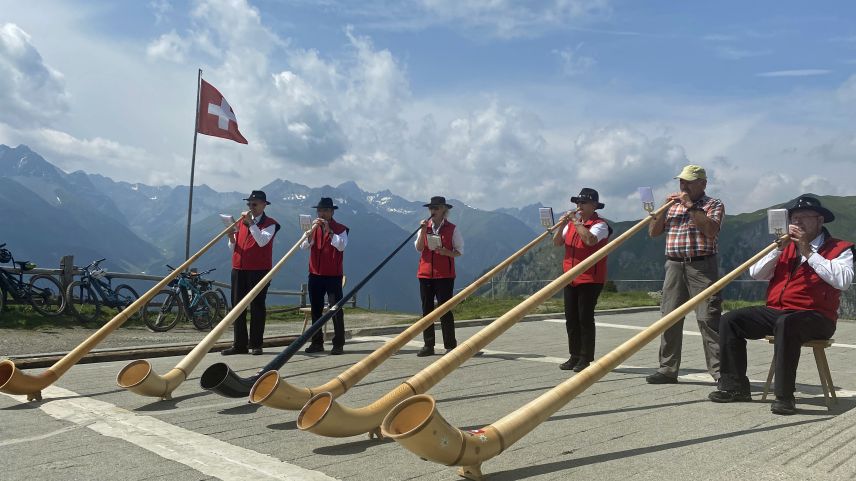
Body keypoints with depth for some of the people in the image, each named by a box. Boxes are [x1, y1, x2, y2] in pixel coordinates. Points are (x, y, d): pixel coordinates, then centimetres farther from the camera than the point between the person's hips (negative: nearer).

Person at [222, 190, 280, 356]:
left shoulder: (270, 223, 0)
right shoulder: (241, 221, 16)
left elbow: (262, 241, -18)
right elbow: (233, 247, 17)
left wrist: (251, 223, -17)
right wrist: (231, 236, -4)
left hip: (259, 269, -5)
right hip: (239, 268, 6)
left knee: (257, 306, -2)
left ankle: (256, 344, 4)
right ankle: (239, 344, 11)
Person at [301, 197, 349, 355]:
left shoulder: (340, 229, -2)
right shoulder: (313, 228, 11)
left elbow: (341, 246, -18)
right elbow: (303, 246, -2)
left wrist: (329, 230, -21)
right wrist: (313, 230, -14)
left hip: (333, 275, -5)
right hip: (315, 274, 5)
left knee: (336, 309, -6)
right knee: (316, 310, 10)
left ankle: (338, 344, -2)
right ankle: (317, 342, 19)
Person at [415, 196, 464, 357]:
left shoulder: (452, 229, 2)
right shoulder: (425, 227, 12)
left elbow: (459, 251, 2)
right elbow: (419, 248, 0)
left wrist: (446, 252, -16)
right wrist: (423, 231, -11)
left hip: (445, 274, -4)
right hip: (425, 273, 4)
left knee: (445, 309, -3)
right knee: (426, 309, 6)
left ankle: (450, 345, 5)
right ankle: (428, 345, 14)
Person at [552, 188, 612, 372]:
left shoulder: (600, 224, -6)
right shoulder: (572, 221, 15)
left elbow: (590, 240, -27)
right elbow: (557, 243, 8)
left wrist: (576, 222, -19)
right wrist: (561, 225, -8)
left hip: (590, 279, -7)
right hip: (570, 278, 7)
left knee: (585, 318, -5)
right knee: (571, 318, 9)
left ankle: (585, 359, 3)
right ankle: (575, 356, 18)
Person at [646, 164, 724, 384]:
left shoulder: (714, 205, 4)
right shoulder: (673, 205, 20)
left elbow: (710, 230, -15)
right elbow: (653, 232, 14)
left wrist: (691, 206, -12)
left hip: (702, 266, -5)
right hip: (674, 265, 5)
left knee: (708, 317, -10)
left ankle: (719, 370, -5)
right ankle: (668, 369, 11)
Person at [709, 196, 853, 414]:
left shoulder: (839, 249, 5)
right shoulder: (786, 246, 20)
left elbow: (843, 280, -17)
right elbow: (755, 273, 9)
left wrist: (808, 252, -14)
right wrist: (779, 248, -2)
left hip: (815, 317, -6)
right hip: (775, 312, 6)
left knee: (786, 323, -39)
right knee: (730, 320, -11)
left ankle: (785, 396, -32)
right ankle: (735, 386, -6)